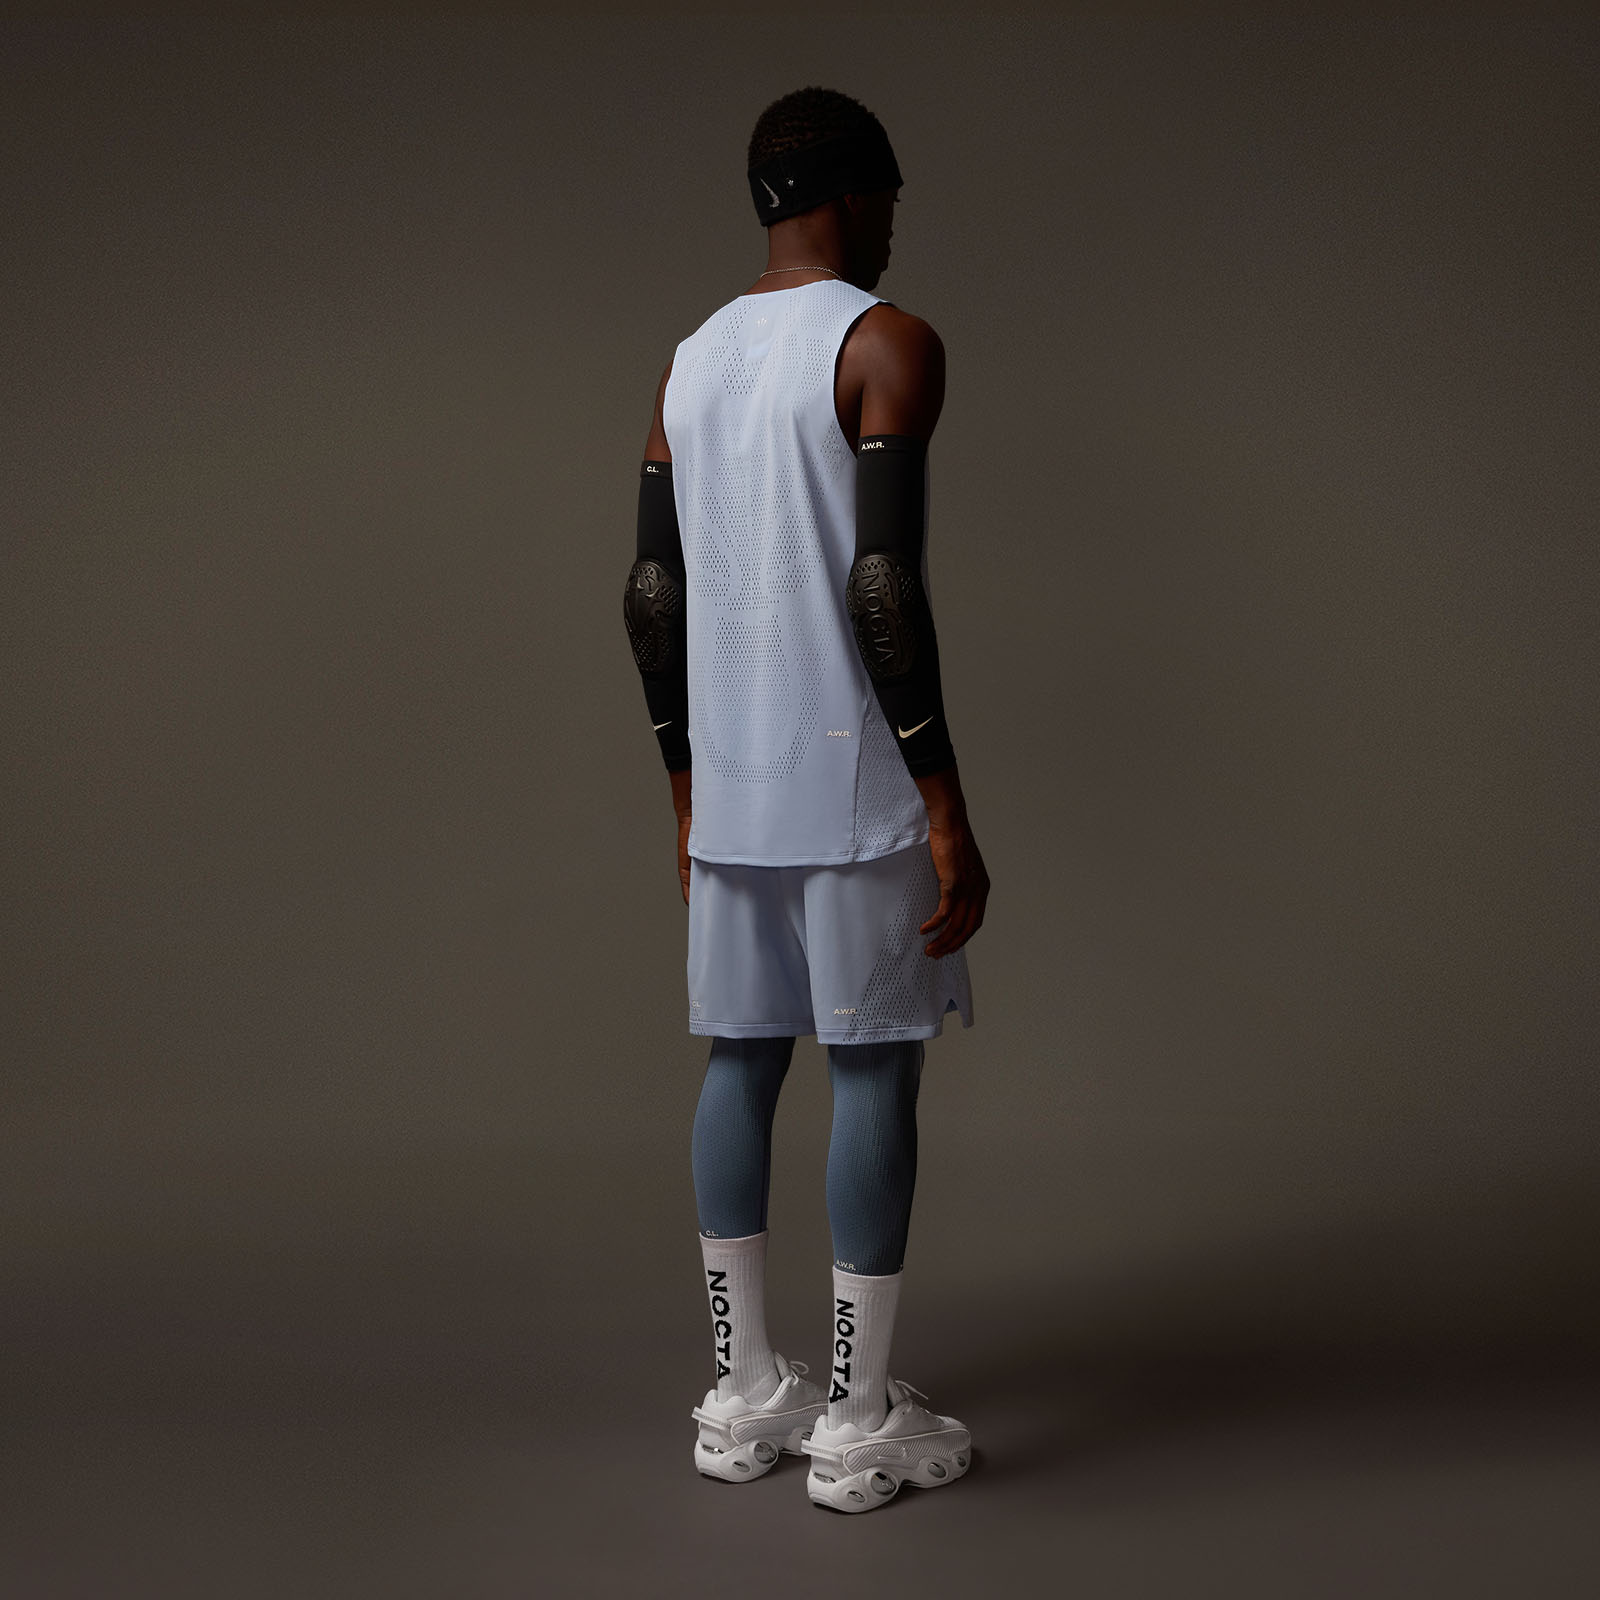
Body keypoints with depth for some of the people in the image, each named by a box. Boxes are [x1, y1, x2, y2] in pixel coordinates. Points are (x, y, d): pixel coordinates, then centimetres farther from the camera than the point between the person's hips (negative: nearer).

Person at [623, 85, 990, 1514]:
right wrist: (949, 810, -15)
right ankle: (859, 1421, 7)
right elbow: (883, 586, -18)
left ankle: (745, 1395, 19)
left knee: (742, 1061, 11)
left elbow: (654, 595, 12)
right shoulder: (887, 345, -8)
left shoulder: (689, 363, 13)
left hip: (730, 787, 7)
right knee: (875, 1070, 1)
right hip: (856, 780, -6)